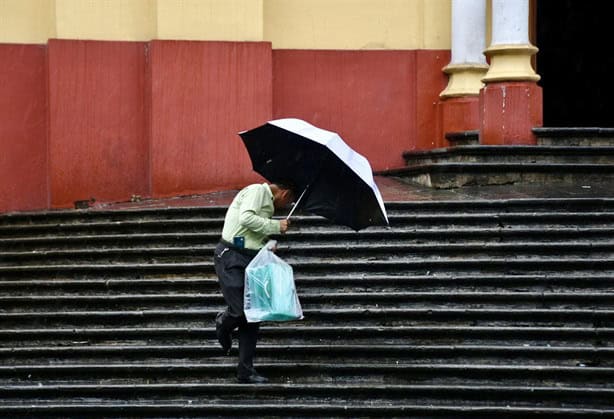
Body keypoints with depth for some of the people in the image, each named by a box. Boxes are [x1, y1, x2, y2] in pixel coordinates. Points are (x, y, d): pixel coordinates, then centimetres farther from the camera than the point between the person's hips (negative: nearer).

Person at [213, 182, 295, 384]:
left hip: (249, 259, 10)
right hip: (231, 256, -10)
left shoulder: (267, 202, 22)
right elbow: (246, 218, -23)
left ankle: (246, 371, 10)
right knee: (242, 311, -16)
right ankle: (224, 322, 20)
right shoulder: (257, 191, -7)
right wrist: (276, 226, -16)